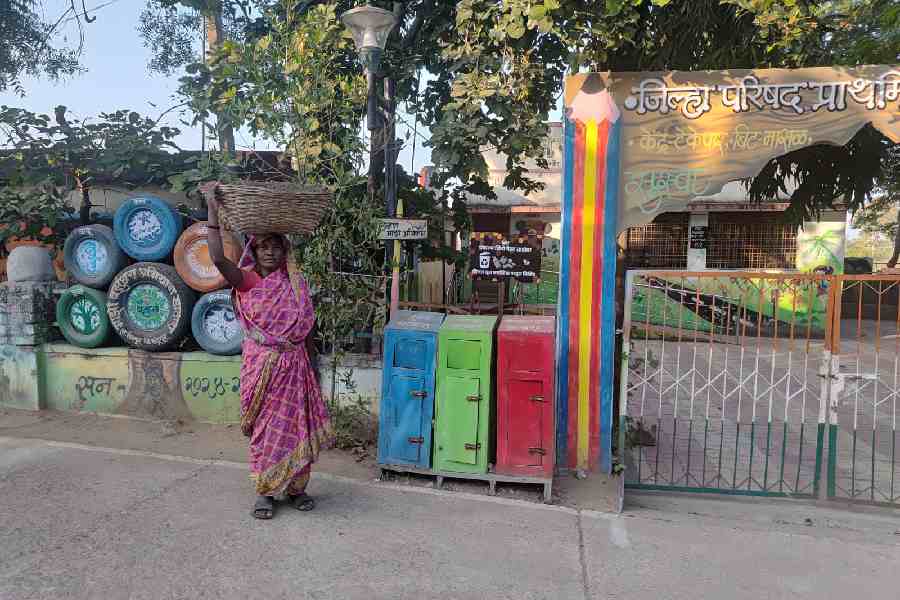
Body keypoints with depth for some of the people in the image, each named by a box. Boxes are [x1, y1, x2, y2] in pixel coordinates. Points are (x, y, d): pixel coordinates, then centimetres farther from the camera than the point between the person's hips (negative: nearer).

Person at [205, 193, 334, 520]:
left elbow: (307, 330, 9)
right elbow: (218, 258, -25)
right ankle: (265, 491, 22)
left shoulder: (296, 284, 4)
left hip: (295, 364, 3)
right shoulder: (248, 281, -5)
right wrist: (213, 212, -27)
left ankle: (295, 486, 26)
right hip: (262, 364, -2)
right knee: (265, 428, 6)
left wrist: (312, 367, 11)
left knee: (296, 426, 8)